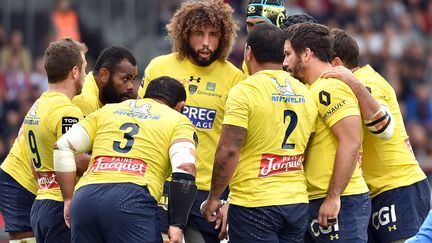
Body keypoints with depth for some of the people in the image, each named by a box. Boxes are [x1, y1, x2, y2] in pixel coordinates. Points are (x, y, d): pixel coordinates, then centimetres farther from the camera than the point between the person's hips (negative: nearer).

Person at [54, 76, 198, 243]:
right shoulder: (178, 121, 17)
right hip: (132, 200, -5)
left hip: (84, 197, 5)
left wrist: (69, 199, 24)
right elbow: (185, 171, 0)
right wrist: (177, 224, -2)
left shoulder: (108, 110, 29)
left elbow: (63, 147, 22)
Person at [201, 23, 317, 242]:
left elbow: (228, 150, -15)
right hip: (297, 202, 6)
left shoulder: (244, 92, -10)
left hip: (254, 204, -6)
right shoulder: (304, 93, 10)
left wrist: (213, 198, -6)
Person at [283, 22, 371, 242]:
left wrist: (333, 197, -21)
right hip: (316, 201, 10)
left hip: (340, 203, -10)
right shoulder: (315, 89, 18)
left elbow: (351, 142, -21)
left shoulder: (330, 89, -13)